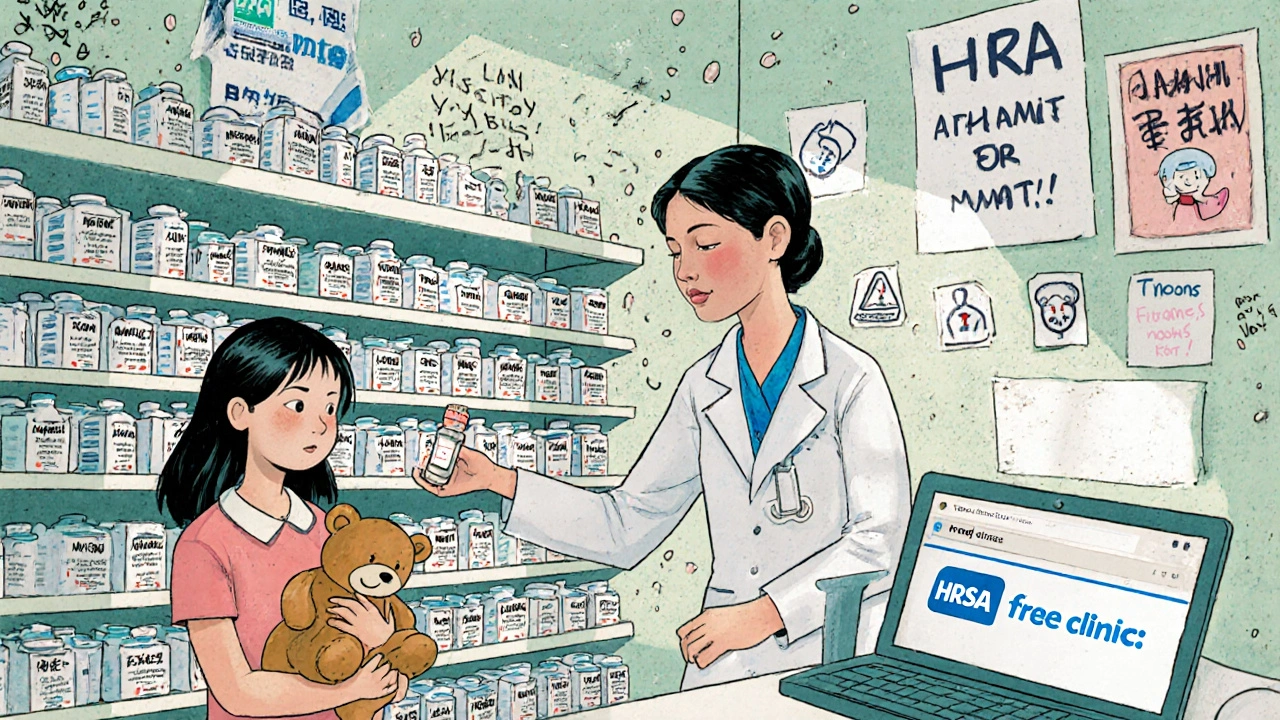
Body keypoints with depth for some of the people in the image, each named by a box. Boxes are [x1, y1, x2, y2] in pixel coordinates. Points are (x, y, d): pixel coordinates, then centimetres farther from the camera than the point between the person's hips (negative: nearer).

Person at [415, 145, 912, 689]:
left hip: (827, 665, -3)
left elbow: (879, 537, -8)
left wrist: (764, 613, -15)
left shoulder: (849, 378, -6)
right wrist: (499, 481, 1)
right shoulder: (703, 387, 9)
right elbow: (625, 527, 9)